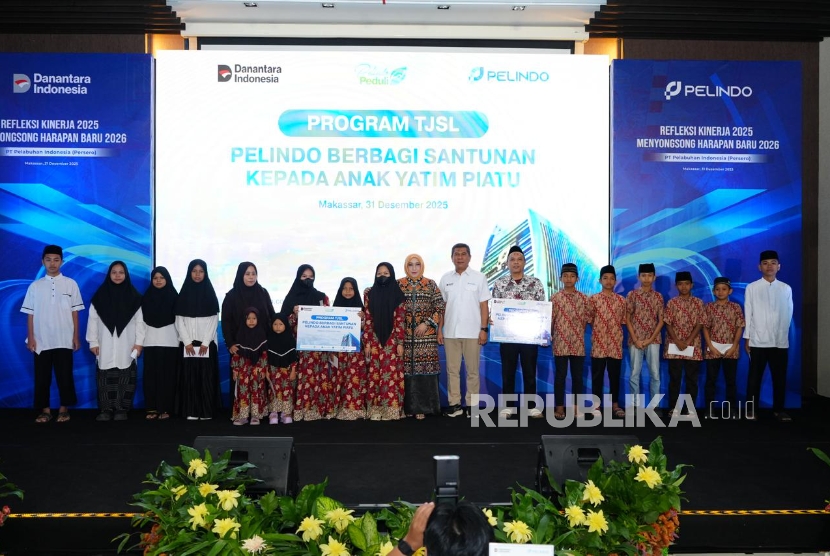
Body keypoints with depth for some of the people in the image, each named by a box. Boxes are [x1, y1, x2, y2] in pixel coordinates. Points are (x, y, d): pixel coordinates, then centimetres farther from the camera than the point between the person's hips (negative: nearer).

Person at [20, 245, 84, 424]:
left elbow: (75, 313, 3)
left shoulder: (71, 284, 2)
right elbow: (30, 314, 6)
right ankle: (45, 410, 13)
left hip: (64, 340, -1)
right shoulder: (35, 286, 5)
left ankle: (64, 409, 13)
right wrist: (30, 338, -1)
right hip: (41, 340, 1)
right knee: (42, 377, 4)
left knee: (65, 376, 2)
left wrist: (76, 336, 0)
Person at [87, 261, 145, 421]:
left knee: (125, 377, -1)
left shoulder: (133, 296, 3)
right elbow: (93, 319, 5)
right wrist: (93, 342, 1)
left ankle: (121, 409, 6)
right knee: (105, 378, 0)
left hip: (126, 345, 0)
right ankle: (105, 410, 6)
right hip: (106, 345, 1)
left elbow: (139, 320, 2)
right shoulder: (100, 295, 3)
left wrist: (139, 342, -3)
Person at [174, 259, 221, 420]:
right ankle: (191, 411, 4)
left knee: (206, 376, -2)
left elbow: (214, 320, -1)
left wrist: (205, 342, -9)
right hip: (187, 343, 1)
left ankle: (206, 411, 3)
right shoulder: (184, 293, 6)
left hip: (206, 343, -1)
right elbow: (179, 320, 2)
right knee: (189, 376, 0)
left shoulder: (210, 293, 4)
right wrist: (187, 342, -8)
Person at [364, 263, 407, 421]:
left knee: (391, 375, -3)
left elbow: (400, 320, -2)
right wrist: (366, 342, 0)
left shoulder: (398, 294, 1)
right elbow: (367, 320, 4)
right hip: (374, 341, 2)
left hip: (392, 341, -2)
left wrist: (400, 342, -7)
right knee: (374, 375, 2)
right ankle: (375, 410, 7)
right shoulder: (369, 294, 6)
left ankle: (391, 409, 2)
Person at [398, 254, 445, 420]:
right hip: (404, 334, 1)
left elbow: (439, 307, 3)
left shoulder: (431, 284, 6)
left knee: (424, 369, -4)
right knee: (406, 369, -1)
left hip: (426, 335, 0)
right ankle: (407, 406, 9)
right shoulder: (398, 284, 7)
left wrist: (427, 324, -7)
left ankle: (422, 407, 4)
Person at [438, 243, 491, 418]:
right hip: (450, 332, 2)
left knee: (472, 370, 5)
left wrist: (484, 329, -6)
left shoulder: (479, 277, 0)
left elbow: (484, 306, 0)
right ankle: (454, 404, 16)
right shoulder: (445, 279, 7)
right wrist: (439, 330, 4)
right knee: (452, 370, 7)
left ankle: (471, 404, 14)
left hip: (472, 332, -2)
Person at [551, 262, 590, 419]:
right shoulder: (555, 298, -1)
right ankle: (559, 407, 10)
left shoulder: (583, 298, 4)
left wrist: (578, 332, 8)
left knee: (578, 376, 7)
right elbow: (550, 320, 1)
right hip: (560, 344, -2)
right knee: (560, 375, 2)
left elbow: (587, 319, 10)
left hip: (578, 344, 2)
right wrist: (550, 337, 3)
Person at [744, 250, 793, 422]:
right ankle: (752, 410, 12)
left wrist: (783, 334, 6)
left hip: (780, 341, 2)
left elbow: (788, 314, 9)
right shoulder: (752, 288, 0)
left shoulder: (786, 289, 5)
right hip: (758, 341, -2)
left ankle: (779, 409, 20)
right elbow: (748, 314, 1)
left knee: (780, 377, 8)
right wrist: (746, 338, 0)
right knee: (755, 377, 4)